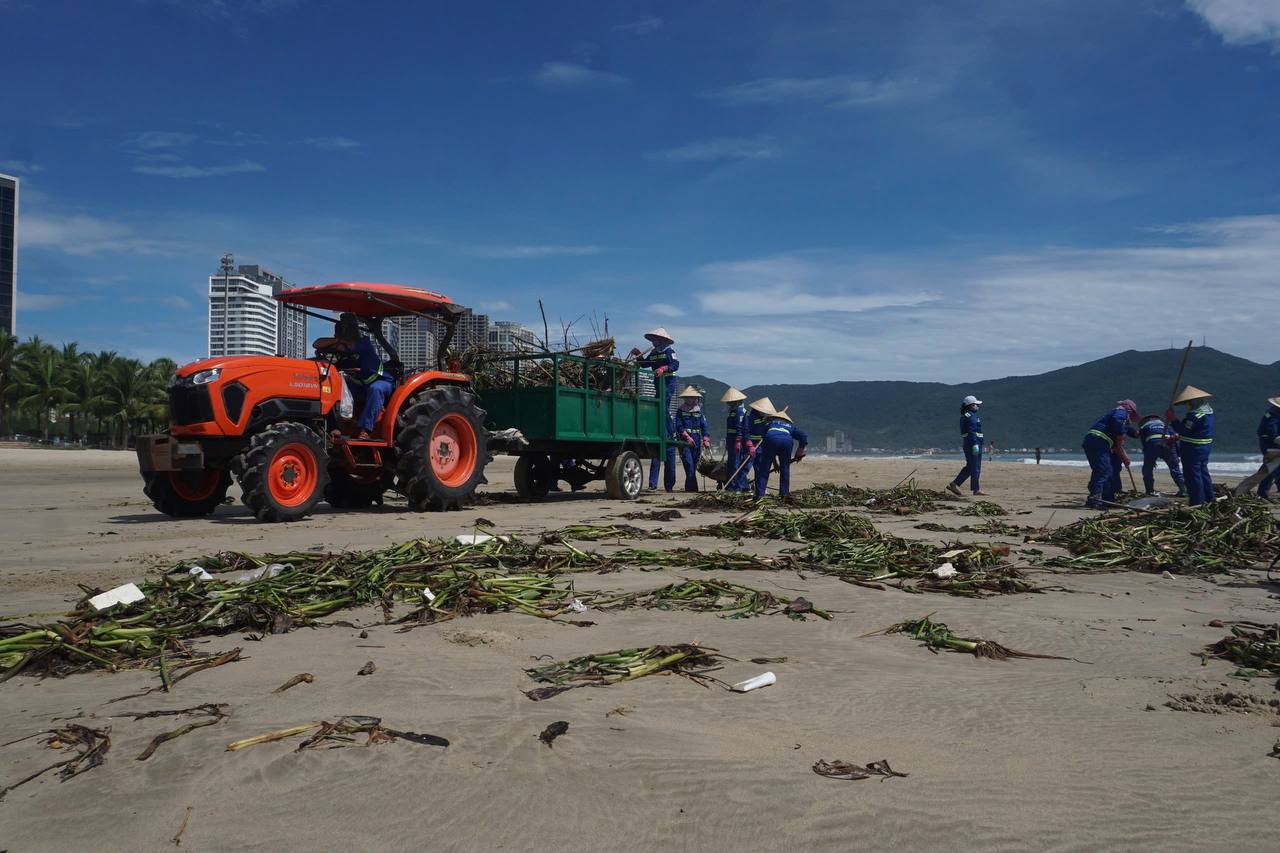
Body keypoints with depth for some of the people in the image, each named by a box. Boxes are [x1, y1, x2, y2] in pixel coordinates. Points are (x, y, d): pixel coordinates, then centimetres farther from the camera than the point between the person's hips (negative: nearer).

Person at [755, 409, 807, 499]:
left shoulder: (769, 424, 39)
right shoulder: (790, 426, 39)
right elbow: (804, 436, 21)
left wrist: (775, 462, 37)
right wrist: (799, 454, 26)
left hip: (771, 439, -1)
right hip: (787, 441, 1)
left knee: (764, 469, 6)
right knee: (785, 469, 18)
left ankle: (760, 494, 1)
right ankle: (784, 493, 16)